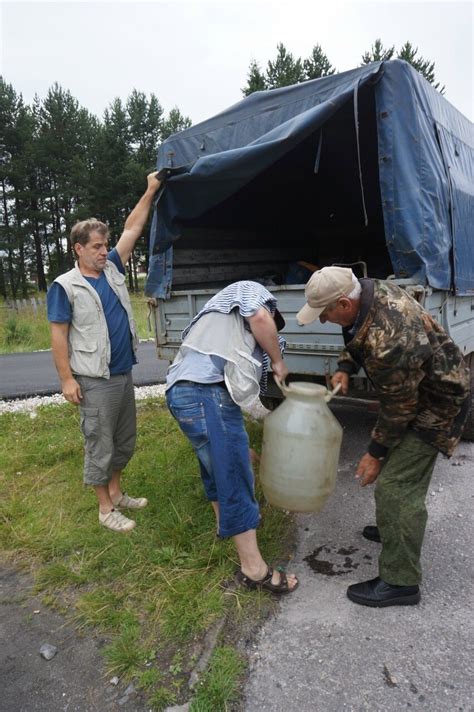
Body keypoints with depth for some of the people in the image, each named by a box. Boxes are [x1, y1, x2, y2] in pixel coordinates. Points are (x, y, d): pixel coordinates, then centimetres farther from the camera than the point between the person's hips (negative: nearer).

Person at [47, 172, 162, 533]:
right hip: (95, 381, -7)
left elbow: (133, 229, 12)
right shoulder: (65, 285, -9)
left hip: (124, 374, 7)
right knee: (100, 446, 4)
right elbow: (58, 335, -10)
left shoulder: (111, 268, 9)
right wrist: (67, 379, -14)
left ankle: (117, 492, 34)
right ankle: (105, 508, 19)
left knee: (125, 441, 17)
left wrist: (150, 192, 11)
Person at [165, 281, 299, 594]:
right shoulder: (250, 290, 15)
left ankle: (227, 521, 50)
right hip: (206, 392, -10)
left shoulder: (225, 324, 36)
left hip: (184, 391, 10)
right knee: (235, 478, 0)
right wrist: (278, 362, 5)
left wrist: (239, 445, 36)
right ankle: (254, 568, 12)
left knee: (219, 463, 28)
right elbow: (260, 318, -12)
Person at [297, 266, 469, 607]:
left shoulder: (388, 343, -39)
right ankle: (394, 528, 45)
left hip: (433, 403, -10)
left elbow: (399, 409, -26)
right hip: (413, 387, 10)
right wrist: (345, 368, -6)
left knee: (397, 485, -9)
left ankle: (400, 582, 4)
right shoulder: (368, 289, -11)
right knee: (398, 465, 23)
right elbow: (357, 338, 10)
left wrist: (376, 453, -14)